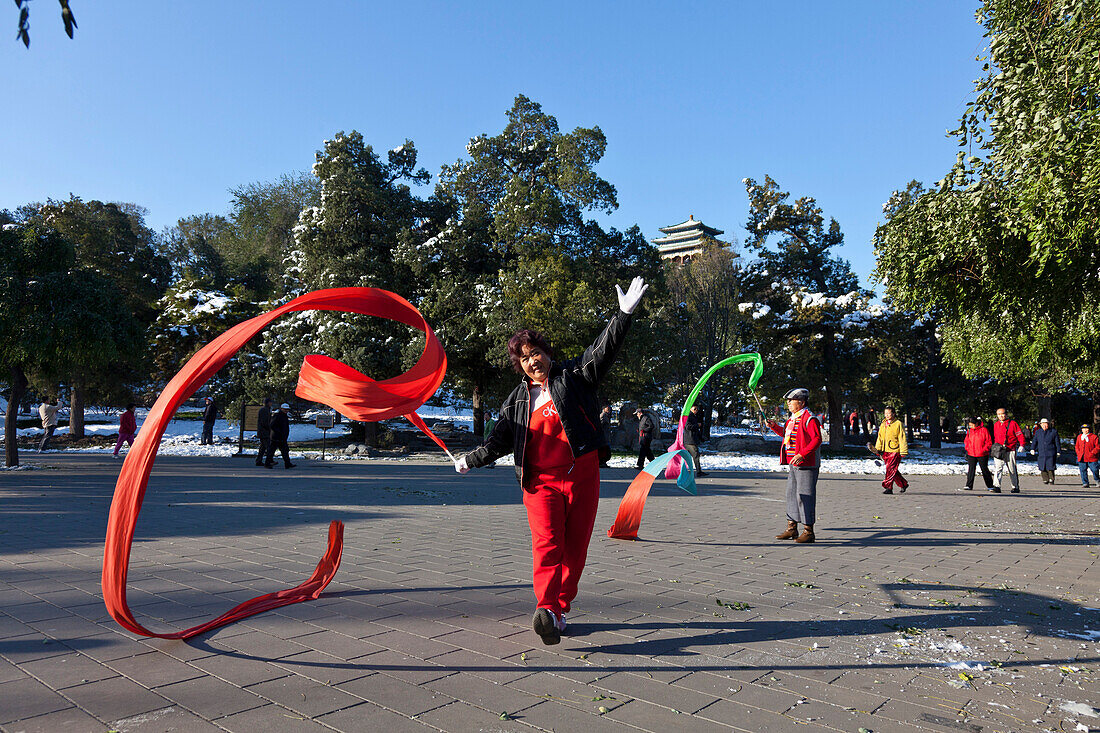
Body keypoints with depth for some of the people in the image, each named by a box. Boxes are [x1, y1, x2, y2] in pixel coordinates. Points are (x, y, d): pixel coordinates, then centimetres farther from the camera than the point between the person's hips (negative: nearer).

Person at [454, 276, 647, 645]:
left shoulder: (573, 376, 6)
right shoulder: (518, 400, 13)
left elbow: (602, 351, -6)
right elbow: (501, 438, 20)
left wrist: (623, 314, -18)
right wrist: (471, 459, 18)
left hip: (582, 476, 0)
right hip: (540, 480, 1)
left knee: (575, 548, 3)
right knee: (547, 544, -16)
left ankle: (560, 609, 16)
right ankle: (547, 610, -28)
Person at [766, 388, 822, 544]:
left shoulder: (810, 419, -13)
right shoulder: (792, 418, 15)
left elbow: (817, 440, -20)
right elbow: (786, 434, 30)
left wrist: (802, 454, -27)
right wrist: (775, 427, 15)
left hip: (806, 464, -10)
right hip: (793, 464, 10)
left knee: (804, 496, -6)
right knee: (791, 493, 13)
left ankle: (808, 531, 2)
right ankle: (791, 529, 23)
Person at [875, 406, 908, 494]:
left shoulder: (898, 424, -6)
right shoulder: (883, 424, 13)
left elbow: (902, 438, -8)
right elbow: (880, 437, 19)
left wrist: (903, 451, -11)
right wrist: (878, 448, 10)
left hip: (895, 451, -7)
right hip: (885, 451, 7)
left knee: (891, 469, -11)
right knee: (892, 470, 12)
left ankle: (888, 487, -9)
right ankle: (903, 484, 28)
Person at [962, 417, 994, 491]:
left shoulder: (984, 430, -7)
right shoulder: (969, 431, 6)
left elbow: (989, 442, -5)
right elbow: (966, 440, 17)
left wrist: (984, 450, -13)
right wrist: (967, 448, 2)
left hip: (982, 455, -3)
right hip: (971, 454, 3)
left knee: (985, 470, 7)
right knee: (971, 469, -4)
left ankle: (990, 486, 20)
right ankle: (969, 486, -2)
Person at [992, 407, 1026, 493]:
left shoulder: (1013, 423, 1)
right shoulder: (996, 425, 12)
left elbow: (1020, 435, -2)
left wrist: (1021, 445, -14)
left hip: (1010, 451, -2)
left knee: (1012, 470, 7)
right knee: (997, 468, -13)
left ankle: (1015, 487, 21)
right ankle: (997, 486, -21)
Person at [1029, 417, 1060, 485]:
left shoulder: (1053, 432, 4)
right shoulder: (1038, 432, 11)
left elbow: (1057, 443, 6)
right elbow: (1034, 441, 8)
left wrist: (1058, 452, 3)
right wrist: (1032, 449, -5)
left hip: (1051, 453, -2)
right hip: (1041, 453, 2)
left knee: (1050, 467, -6)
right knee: (1042, 467, 0)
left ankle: (1051, 479, 8)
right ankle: (1045, 479, 10)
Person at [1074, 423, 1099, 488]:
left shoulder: (1093, 437, -1)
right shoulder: (1079, 437, 12)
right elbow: (1076, 446, 20)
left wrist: (1092, 453, -12)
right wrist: (1079, 453, 5)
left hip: (1092, 458, -4)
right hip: (1082, 458, 4)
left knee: (1095, 470, -5)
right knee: (1083, 471, 1)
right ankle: (1085, 483, 8)